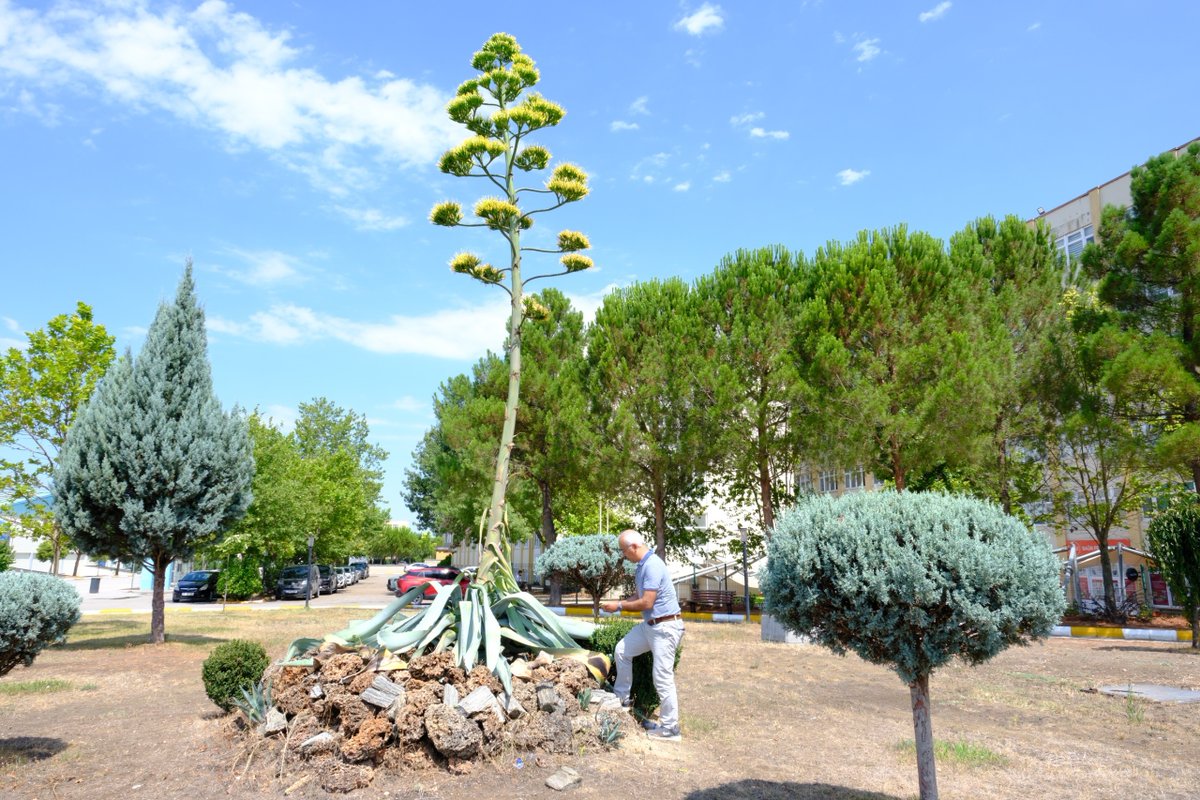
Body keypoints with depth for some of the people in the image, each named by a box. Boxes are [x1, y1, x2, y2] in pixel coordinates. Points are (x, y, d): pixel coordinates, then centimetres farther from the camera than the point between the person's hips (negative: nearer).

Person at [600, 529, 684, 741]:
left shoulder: (652, 566, -23)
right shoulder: (642, 565, 9)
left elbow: (646, 603, -24)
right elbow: (639, 597, 16)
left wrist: (620, 606, -11)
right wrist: (617, 603, 2)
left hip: (665, 627, -10)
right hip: (650, 624, 10)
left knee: (662, 677, -4)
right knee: (622, 650, 16)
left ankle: (669, 728, 7)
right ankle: (621, 697, 29)